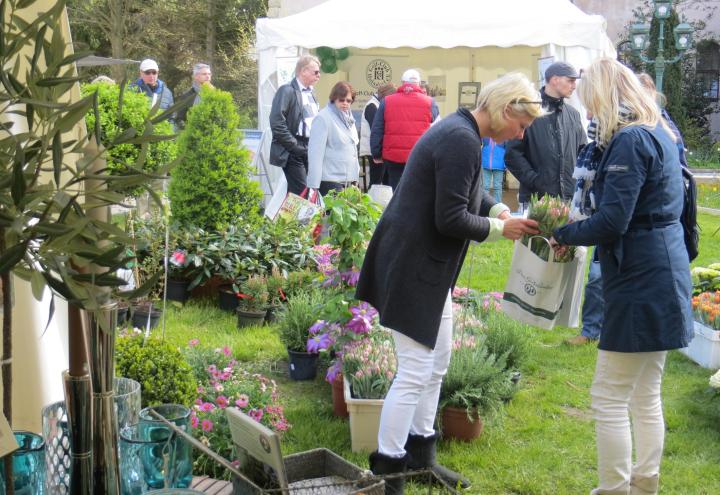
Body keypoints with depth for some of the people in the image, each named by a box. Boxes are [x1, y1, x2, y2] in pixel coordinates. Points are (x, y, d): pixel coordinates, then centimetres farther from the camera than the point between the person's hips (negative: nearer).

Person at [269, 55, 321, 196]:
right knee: (300, 193, -12)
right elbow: (277, 122, -16)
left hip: (310, 149, 8)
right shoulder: (287, 91, -8)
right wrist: (294, 146, -15)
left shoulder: (310, 93, 17)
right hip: (294, 151, -8)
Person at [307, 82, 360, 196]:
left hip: (349, 180, 7)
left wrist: (355, 177, 15)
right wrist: (314, 185, -19)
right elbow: (315, 153, -14)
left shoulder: (349, 118, 16)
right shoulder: (323, 118, -8)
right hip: (331, 181, -7)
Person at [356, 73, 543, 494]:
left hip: (427, 265, 11)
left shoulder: (462, 131, 9)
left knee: (437, 362, 19)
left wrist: (499, 209, 5)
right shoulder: (463, 142, -23)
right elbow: (451, 220, -24)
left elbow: (468, 191, 23)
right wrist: (501, 228, -11)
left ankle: (420, 453, 31)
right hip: (413, 267, -11)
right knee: (415, 371, -4)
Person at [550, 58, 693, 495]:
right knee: (646, 395, 17)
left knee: (609, 396, -2)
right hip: (664, 274, 10)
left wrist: (564, 235, -5)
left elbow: (612, 222, -22)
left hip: (641, 280, -10)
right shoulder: (660, 131, 13)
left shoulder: (629, 140, -17)